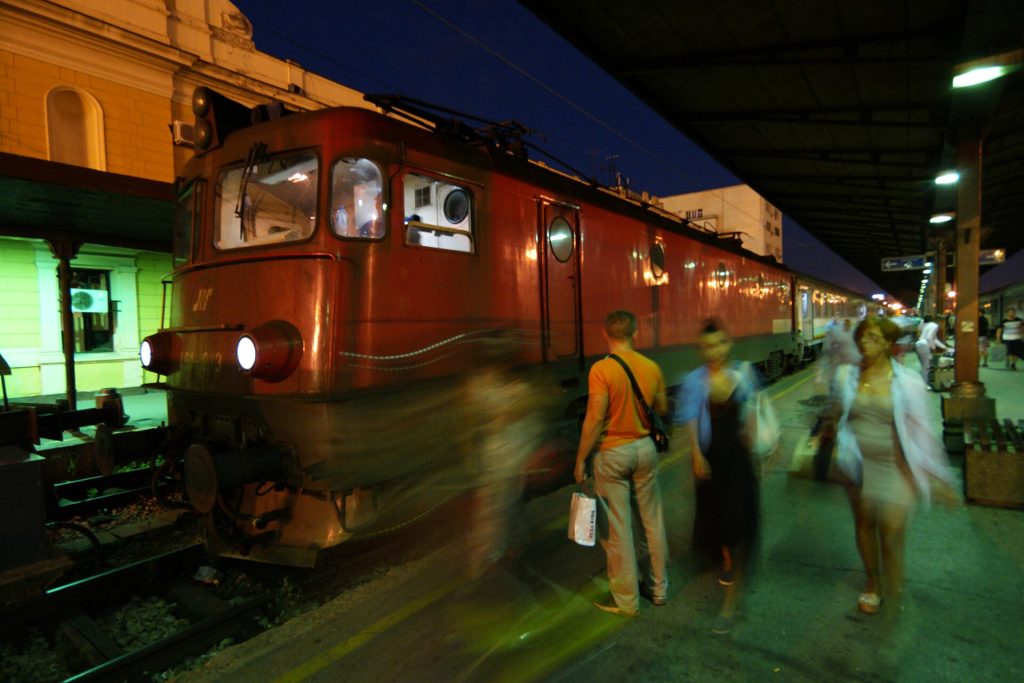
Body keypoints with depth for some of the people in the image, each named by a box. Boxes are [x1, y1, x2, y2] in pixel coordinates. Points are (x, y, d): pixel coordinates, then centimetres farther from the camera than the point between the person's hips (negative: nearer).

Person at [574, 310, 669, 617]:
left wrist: (581, 458, -10)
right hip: (645, 448, 5)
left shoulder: (602, 369, -18)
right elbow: (662, 408, 10)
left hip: (612, 453, -5)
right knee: (652, 520, 18)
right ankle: (658, 587, 34)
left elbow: (595, 419, -20)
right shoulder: (652, 367, -2)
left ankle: (626, 600, 20)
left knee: (617, 528, 7)